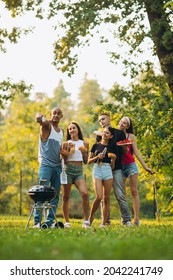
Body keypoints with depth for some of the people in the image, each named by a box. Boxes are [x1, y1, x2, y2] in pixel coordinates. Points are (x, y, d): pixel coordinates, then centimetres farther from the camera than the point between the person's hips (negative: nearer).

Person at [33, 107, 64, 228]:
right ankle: (37, 221, -13)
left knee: (55, 195, 4)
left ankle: (50, 221, 7)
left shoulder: (62, 131, 17)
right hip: (46, 164, -7)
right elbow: (41, 121, -27)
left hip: (57, 165, 7)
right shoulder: (47, 125, -3)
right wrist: (39, 117, -51)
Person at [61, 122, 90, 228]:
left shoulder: (84, 144, 10)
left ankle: (86, 221, -15)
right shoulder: (66, 144, 7)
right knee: (66, 197, 1)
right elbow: (63, 160, 5)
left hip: (79, 171, 0)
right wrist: (68, 151, -8)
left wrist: (84, 152, -6)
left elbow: (86, 161, 11)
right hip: (68, 170, 0)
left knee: (85, 193, -20)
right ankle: (67, 222, 11)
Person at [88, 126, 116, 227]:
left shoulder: (111, 148, 11)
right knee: (99, 196, -16)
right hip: (97, 170, -2)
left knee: (106, 198, 0)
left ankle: (104, 223, 4)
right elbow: (89, 161, 9)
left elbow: (112, 166, 12)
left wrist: (113, 159, -7)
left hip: (108, 170, 2)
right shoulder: (96, 145, 9)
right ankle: (90, 218, 4)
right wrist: (97, 157, -9)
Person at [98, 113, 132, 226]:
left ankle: (126, 220, -4)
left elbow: (125, 152, 6)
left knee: (120, 195, -8)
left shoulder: (119, 133, 7)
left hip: (116, 168, -3)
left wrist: (125, 146, -15)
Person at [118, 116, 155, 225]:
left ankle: (136, 219, -7)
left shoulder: (131, 136, 5)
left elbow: (136, 152, 4)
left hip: (131, 165, -1)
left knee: (134, 192, -5)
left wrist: (145, 166, -1)